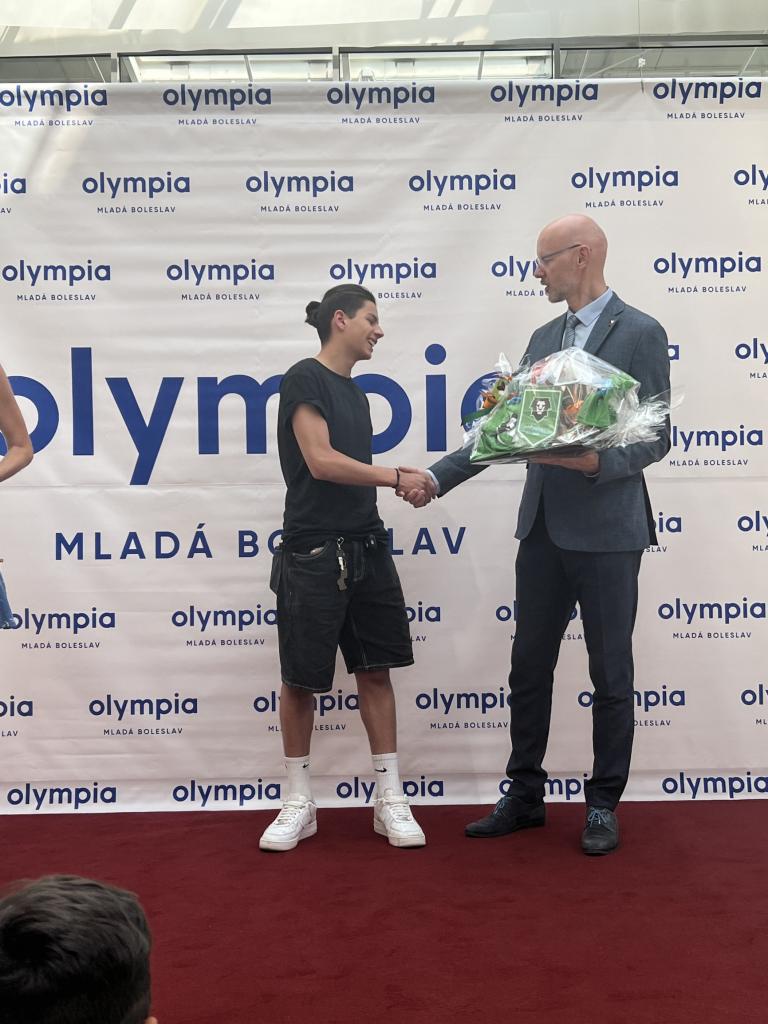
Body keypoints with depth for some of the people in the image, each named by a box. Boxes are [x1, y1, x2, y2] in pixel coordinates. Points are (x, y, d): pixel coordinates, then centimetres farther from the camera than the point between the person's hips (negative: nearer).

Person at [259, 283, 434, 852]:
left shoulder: (355, 393, 16)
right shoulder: (305, 379, -8)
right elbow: (321, 462, -17)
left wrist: (404, 482, 2)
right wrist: (396, 476, -10)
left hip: (367, 548, 8)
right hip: (313, 552, -7)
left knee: (376, 669, 6)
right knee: (301, 677, 3)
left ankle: (391, 800, 12)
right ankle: (300, 803, 15)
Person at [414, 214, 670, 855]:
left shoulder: (640, 333, -7)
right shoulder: (544, 338, 13)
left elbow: (657, 438, -10)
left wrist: (597, 462, -27)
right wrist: (438, 476, 7)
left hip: (607, 531, -6)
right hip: (543, 529, 7)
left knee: (611, 674, 5)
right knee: (529, 666, 11)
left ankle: (604, 805, 18)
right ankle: (525, 796, 23)